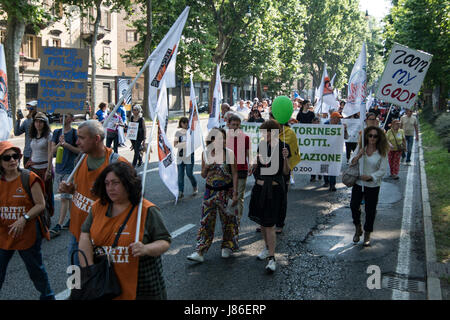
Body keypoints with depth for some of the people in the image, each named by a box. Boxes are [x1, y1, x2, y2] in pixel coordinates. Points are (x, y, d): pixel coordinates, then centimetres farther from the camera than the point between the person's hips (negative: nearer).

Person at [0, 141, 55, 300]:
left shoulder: (29, 178, -12)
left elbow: (41, 205, -12)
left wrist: (24, 218, -23)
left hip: (27, 233, -3)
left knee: (35, 268, 13)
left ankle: (47, 295, 35)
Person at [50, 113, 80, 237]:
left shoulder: (75, 133, -6)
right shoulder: (56, 132, 9)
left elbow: (80, 150, -12)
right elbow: (52, 150, 4)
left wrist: (66, 144, -20)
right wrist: (59, 144, -15)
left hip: (70, 170, -6)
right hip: (59, 169, 6)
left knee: (64, 198, -7)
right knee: (68, 197, 15)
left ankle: (58, 226, -5)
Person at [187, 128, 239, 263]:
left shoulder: (229, 153, -7)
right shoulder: (206, 154, 1)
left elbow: (235, 174, -5)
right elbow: (203, 175, 8)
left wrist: (235, 193, -10)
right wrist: (206, 168, -14)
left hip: (226, 191, -2)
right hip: (210, 191, 2)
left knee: (228, 220, 8)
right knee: (206, 221, 1)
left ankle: (227, 247, 28)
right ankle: (200, 252, 3)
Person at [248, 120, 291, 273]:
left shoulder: (282, 147, -8)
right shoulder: (262, 145, 7)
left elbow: (286, 172, -7)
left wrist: (285, 158, -24)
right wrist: (254, 166, -1)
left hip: (274, 189, -6)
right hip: (260, 187, 6)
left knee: (269, 224, -8)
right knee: (262, 221, 16)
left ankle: (271, 258, -2)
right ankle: (267, 248, 36)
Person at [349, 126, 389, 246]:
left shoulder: (382, 152, -7)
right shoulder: (360, 148, 0)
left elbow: (382, 170, -7)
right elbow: (352, 163, 7)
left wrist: (370, 177, -20)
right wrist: (357, 156, -14)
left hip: (373, 185, -2)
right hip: (358, 182, 2)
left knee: (370, 210, 5)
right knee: (354, 206, 2)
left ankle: (367, 235, 24)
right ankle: (358, 228, 28)